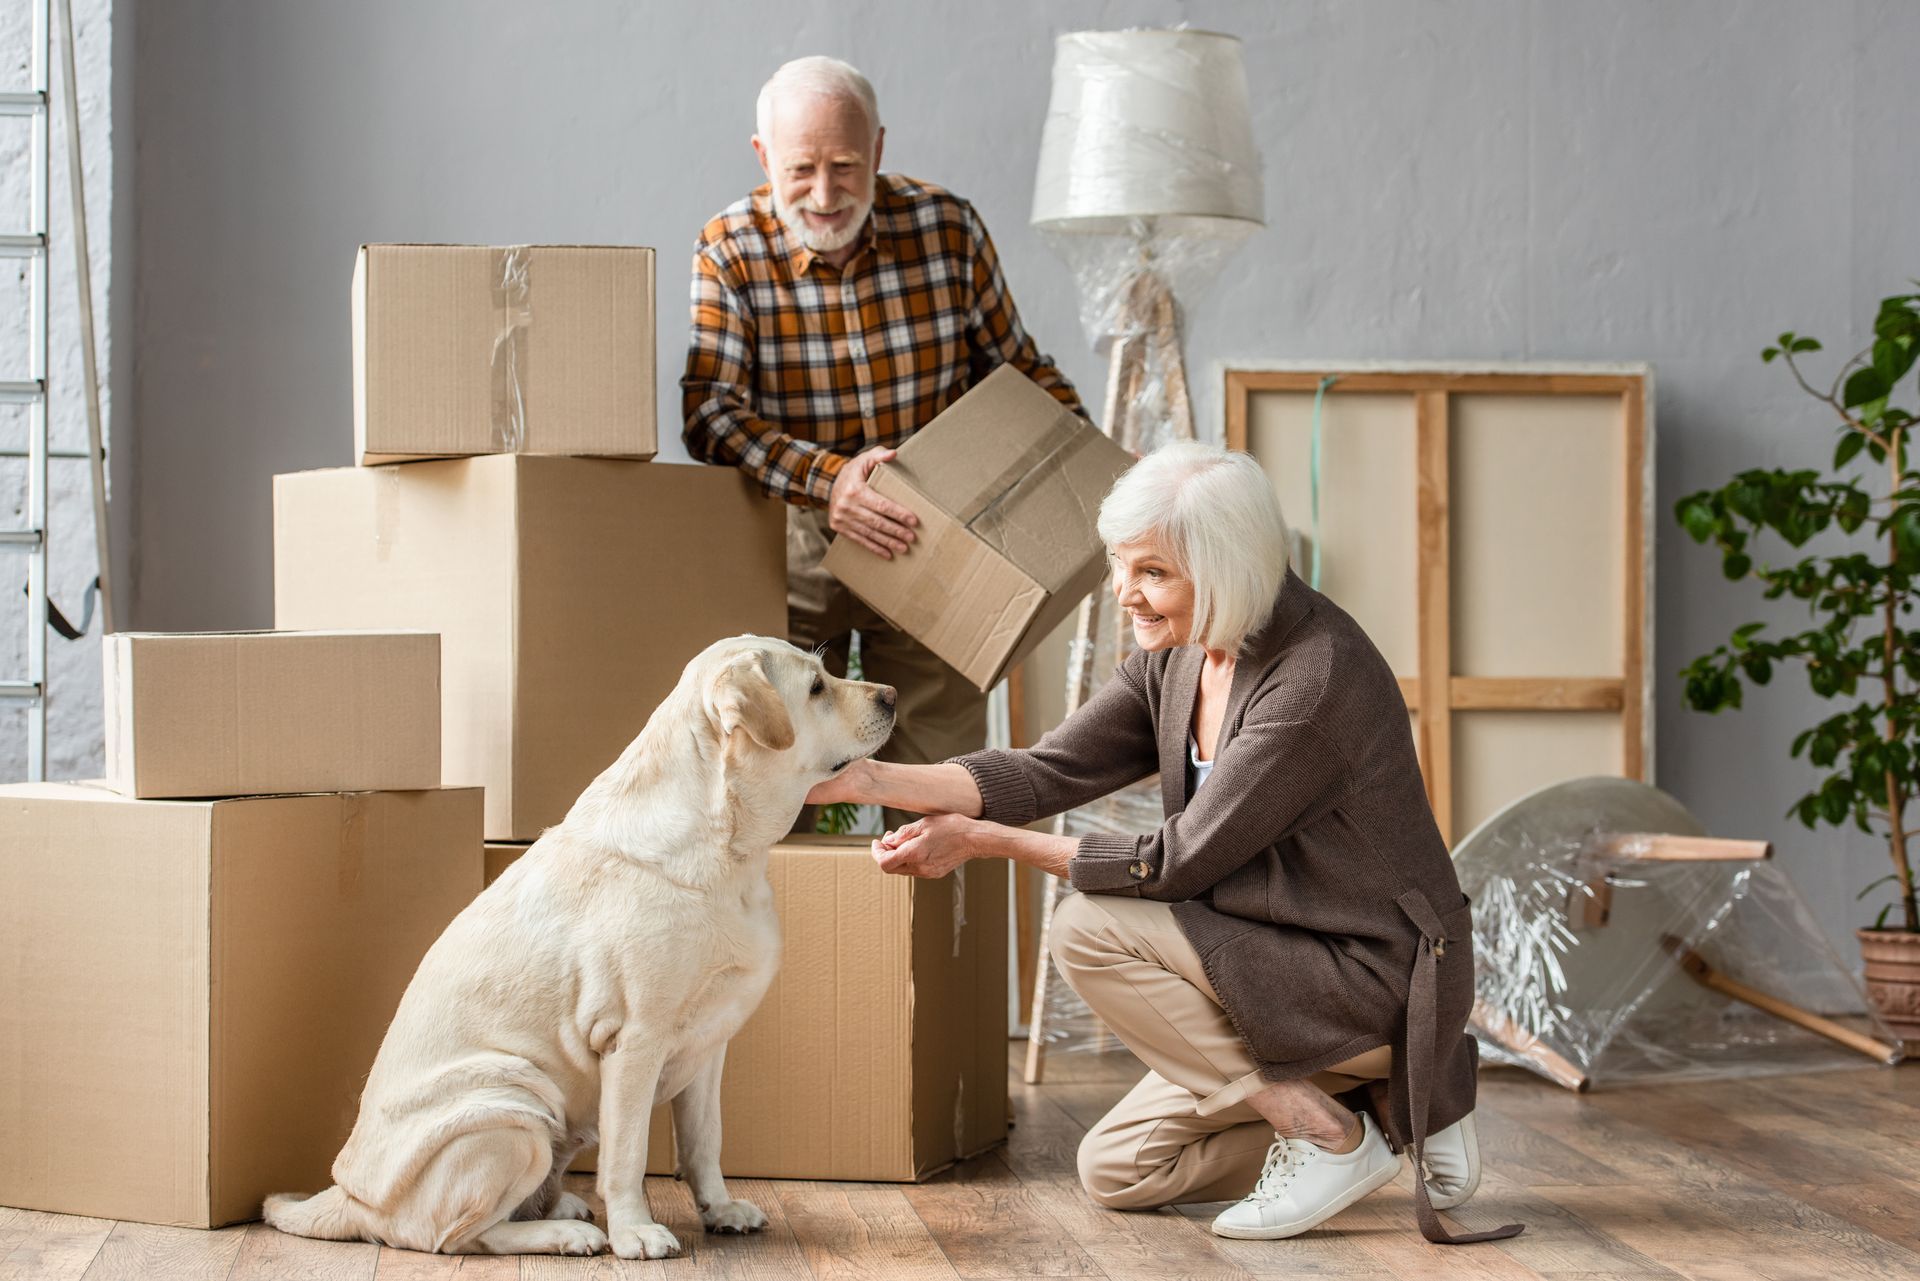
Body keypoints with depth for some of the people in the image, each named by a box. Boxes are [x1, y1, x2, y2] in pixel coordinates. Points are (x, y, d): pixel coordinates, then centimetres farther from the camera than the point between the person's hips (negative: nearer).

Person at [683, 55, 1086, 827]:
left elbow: (1016, 368, 6)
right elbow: (709, 414, -21)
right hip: (787, 551, -1)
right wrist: (824, 481, -35)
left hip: (927, 546, 1)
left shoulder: (947, 228, -7)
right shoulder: (730, 251, -11)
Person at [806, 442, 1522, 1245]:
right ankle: (1383, 1109, 13)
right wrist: (867, 778, -14)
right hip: (1291, 966, 9)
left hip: (1375, 978, -9)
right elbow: (1050, 771, -2)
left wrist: (985, 841, -17)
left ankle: (1326, 1132, -10)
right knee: (1116, 1173, 10)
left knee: (1092, 930, -19)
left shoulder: (1316, 678, -27)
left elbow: (1180, 863, -23)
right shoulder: (1176, 656, 1)